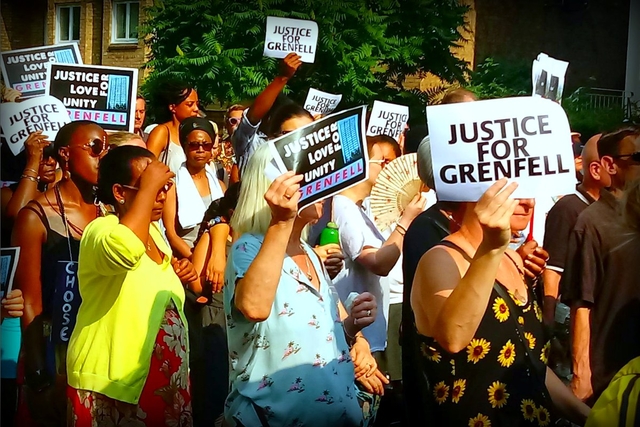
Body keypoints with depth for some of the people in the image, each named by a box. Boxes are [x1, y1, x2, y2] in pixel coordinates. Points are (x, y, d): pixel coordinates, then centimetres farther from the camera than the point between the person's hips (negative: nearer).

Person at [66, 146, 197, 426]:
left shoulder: (153, 229, 8)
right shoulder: (101, 230, -18)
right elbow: (124, 251, -43)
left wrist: (177, 274, 5)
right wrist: (148, 187, -32)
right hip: (110, 384, -8)